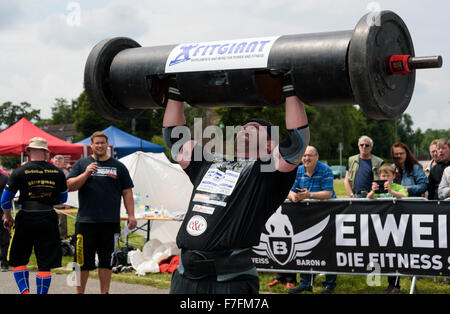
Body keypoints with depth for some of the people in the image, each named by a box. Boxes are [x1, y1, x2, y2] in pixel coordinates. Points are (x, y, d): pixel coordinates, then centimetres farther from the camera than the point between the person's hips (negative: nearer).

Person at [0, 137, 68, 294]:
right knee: (45, 264, 7)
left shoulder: (19, 172, -3)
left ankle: (24, 290, 1)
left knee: (18, 259, 14)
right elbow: (63, 199, 15)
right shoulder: (57, 172, 4)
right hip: (49, 219, 2)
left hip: (26, 219, -2)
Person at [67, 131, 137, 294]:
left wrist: (131, 215, 2)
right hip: (85, 221, -1)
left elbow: (127, 192, 10)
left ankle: (104, 292, 15)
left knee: (106, 262, 6)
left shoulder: (118, 166, 12)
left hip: (111, 222, 1)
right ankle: (80, 292, 13)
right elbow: (70, 186, 1)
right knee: (82, 261, 1)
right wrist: (86, 174, -14)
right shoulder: (81, 164, 9)